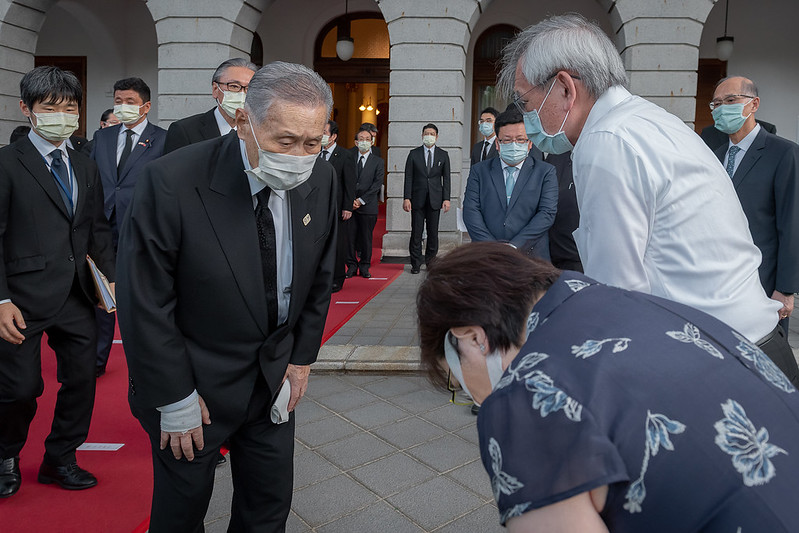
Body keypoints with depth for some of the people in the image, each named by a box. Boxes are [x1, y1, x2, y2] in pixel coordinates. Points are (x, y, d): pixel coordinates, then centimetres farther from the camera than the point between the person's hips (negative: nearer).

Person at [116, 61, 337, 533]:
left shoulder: (322, 180, -9)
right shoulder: (171, 183, -25)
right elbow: (144, 304, -18)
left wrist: (303, 357, 3)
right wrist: (175, 399, -13)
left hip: (276, 379, 4)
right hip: (196, 383, -3)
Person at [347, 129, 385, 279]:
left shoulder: (378, 161, 6)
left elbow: (377, 184, -3)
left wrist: (361, 200, -10)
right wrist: (351, 200, -7)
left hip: (368, 206, -1)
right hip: (350, 204, 1)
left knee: (366, 238, 3)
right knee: (349, 237, 2)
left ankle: (364, 267, 14)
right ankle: (352, 266, 13)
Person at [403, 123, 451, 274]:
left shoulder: (443, 155, 8)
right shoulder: (414, 154, 5)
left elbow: (446, 178, 7)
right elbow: (408, 177, 2)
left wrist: (446, 199, -2)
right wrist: (407, 198, -6)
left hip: (435, 199, 1)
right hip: (417, 198, -1)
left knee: (433, 232, 3)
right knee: (416, 232, -1)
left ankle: (430, 262, 15)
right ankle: (416, 264, 7)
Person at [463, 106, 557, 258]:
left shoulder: (546, 172, 9)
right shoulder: (479, 171, 12)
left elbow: (547, 213, -1)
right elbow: (471, 211, 2)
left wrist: (514, 247, -12)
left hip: (530, 258, 0)